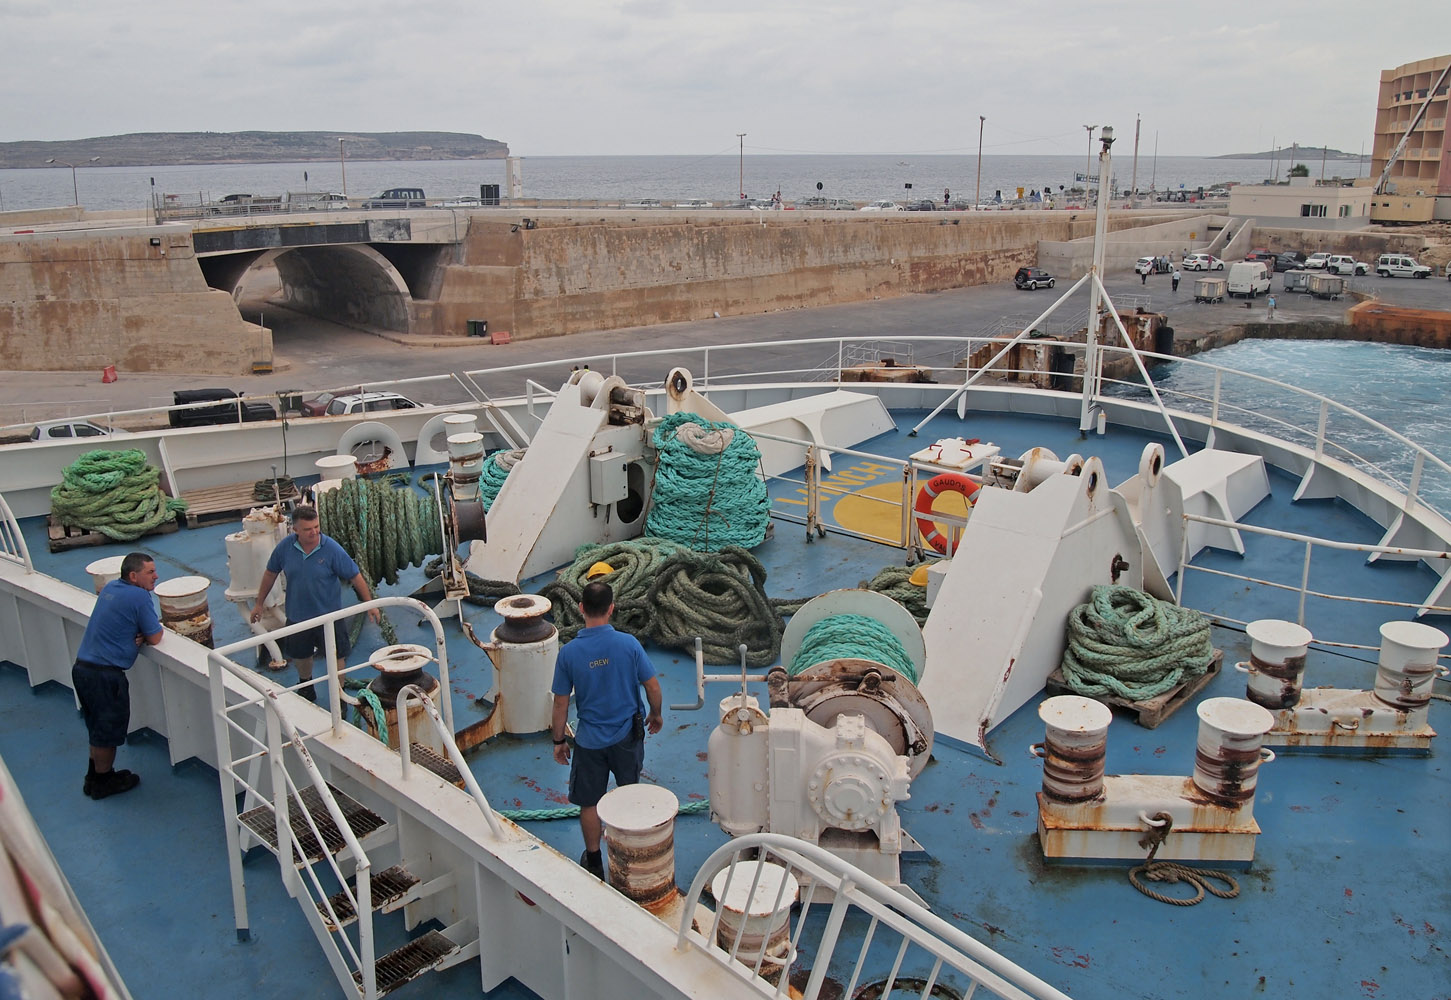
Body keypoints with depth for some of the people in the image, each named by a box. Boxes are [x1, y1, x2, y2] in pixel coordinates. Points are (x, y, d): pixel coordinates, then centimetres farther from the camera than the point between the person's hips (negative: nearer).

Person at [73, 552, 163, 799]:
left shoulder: (110, 588, 9)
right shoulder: (140, 596, -16)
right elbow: (155, 638, -12)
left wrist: (140, 634, 3)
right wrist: (147, 633, 10)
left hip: (82, 667, 8)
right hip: (105, 674, -8)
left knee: (98, 728, 23)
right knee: (108, 732, 9)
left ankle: (95, 775, 37)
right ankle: (103, 782, 23)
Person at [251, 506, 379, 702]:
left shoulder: (331, 549, -19)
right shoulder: (285, 547, -11)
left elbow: (355, 576, -12)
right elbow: (270, 574, 5)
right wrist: (259, 603, 11)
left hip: (328, 614, -3)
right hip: (297, 614, 3)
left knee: (336, 656, 6)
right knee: (299, 655, 21)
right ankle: (306, 691, 46)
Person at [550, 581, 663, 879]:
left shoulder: (569, 652, -16)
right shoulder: (629, 644, -16)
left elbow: (561, 703, -8)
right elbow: (653, 687, -9)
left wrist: (559, 740, 5)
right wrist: (656, 715, 10)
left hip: (589, 740, -1)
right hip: (627, 736, 1)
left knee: (589, 803, 17)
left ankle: (594, 862, 30)